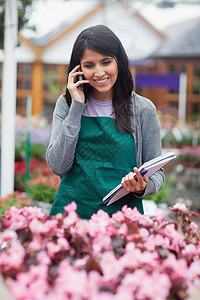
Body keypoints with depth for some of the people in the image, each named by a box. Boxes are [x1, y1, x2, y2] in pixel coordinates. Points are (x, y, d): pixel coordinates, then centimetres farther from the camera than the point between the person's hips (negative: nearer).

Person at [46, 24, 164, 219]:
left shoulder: (143, 110, 5)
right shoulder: (67, 104, 8)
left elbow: (156, 172, 10)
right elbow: (57, 167, -2)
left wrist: (143, 187, -13)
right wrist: (77, 107, -4)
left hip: (122, 213, 0)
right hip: (72, 209, 0)